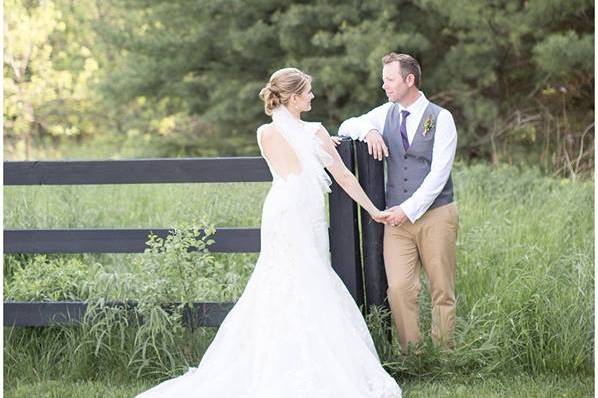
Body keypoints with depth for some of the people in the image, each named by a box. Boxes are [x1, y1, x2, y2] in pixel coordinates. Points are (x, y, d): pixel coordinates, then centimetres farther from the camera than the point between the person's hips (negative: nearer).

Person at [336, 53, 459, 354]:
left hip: (435, 214, -3)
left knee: (442, 290, 0)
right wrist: (368, 130, -3)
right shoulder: (386, 113, 11)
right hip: (398, 217, 3)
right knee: (399, 288, -10)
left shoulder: (441, 118, -2)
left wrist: (408, 209, -13)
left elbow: (438, 173, -8)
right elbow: (346, 127, 20)